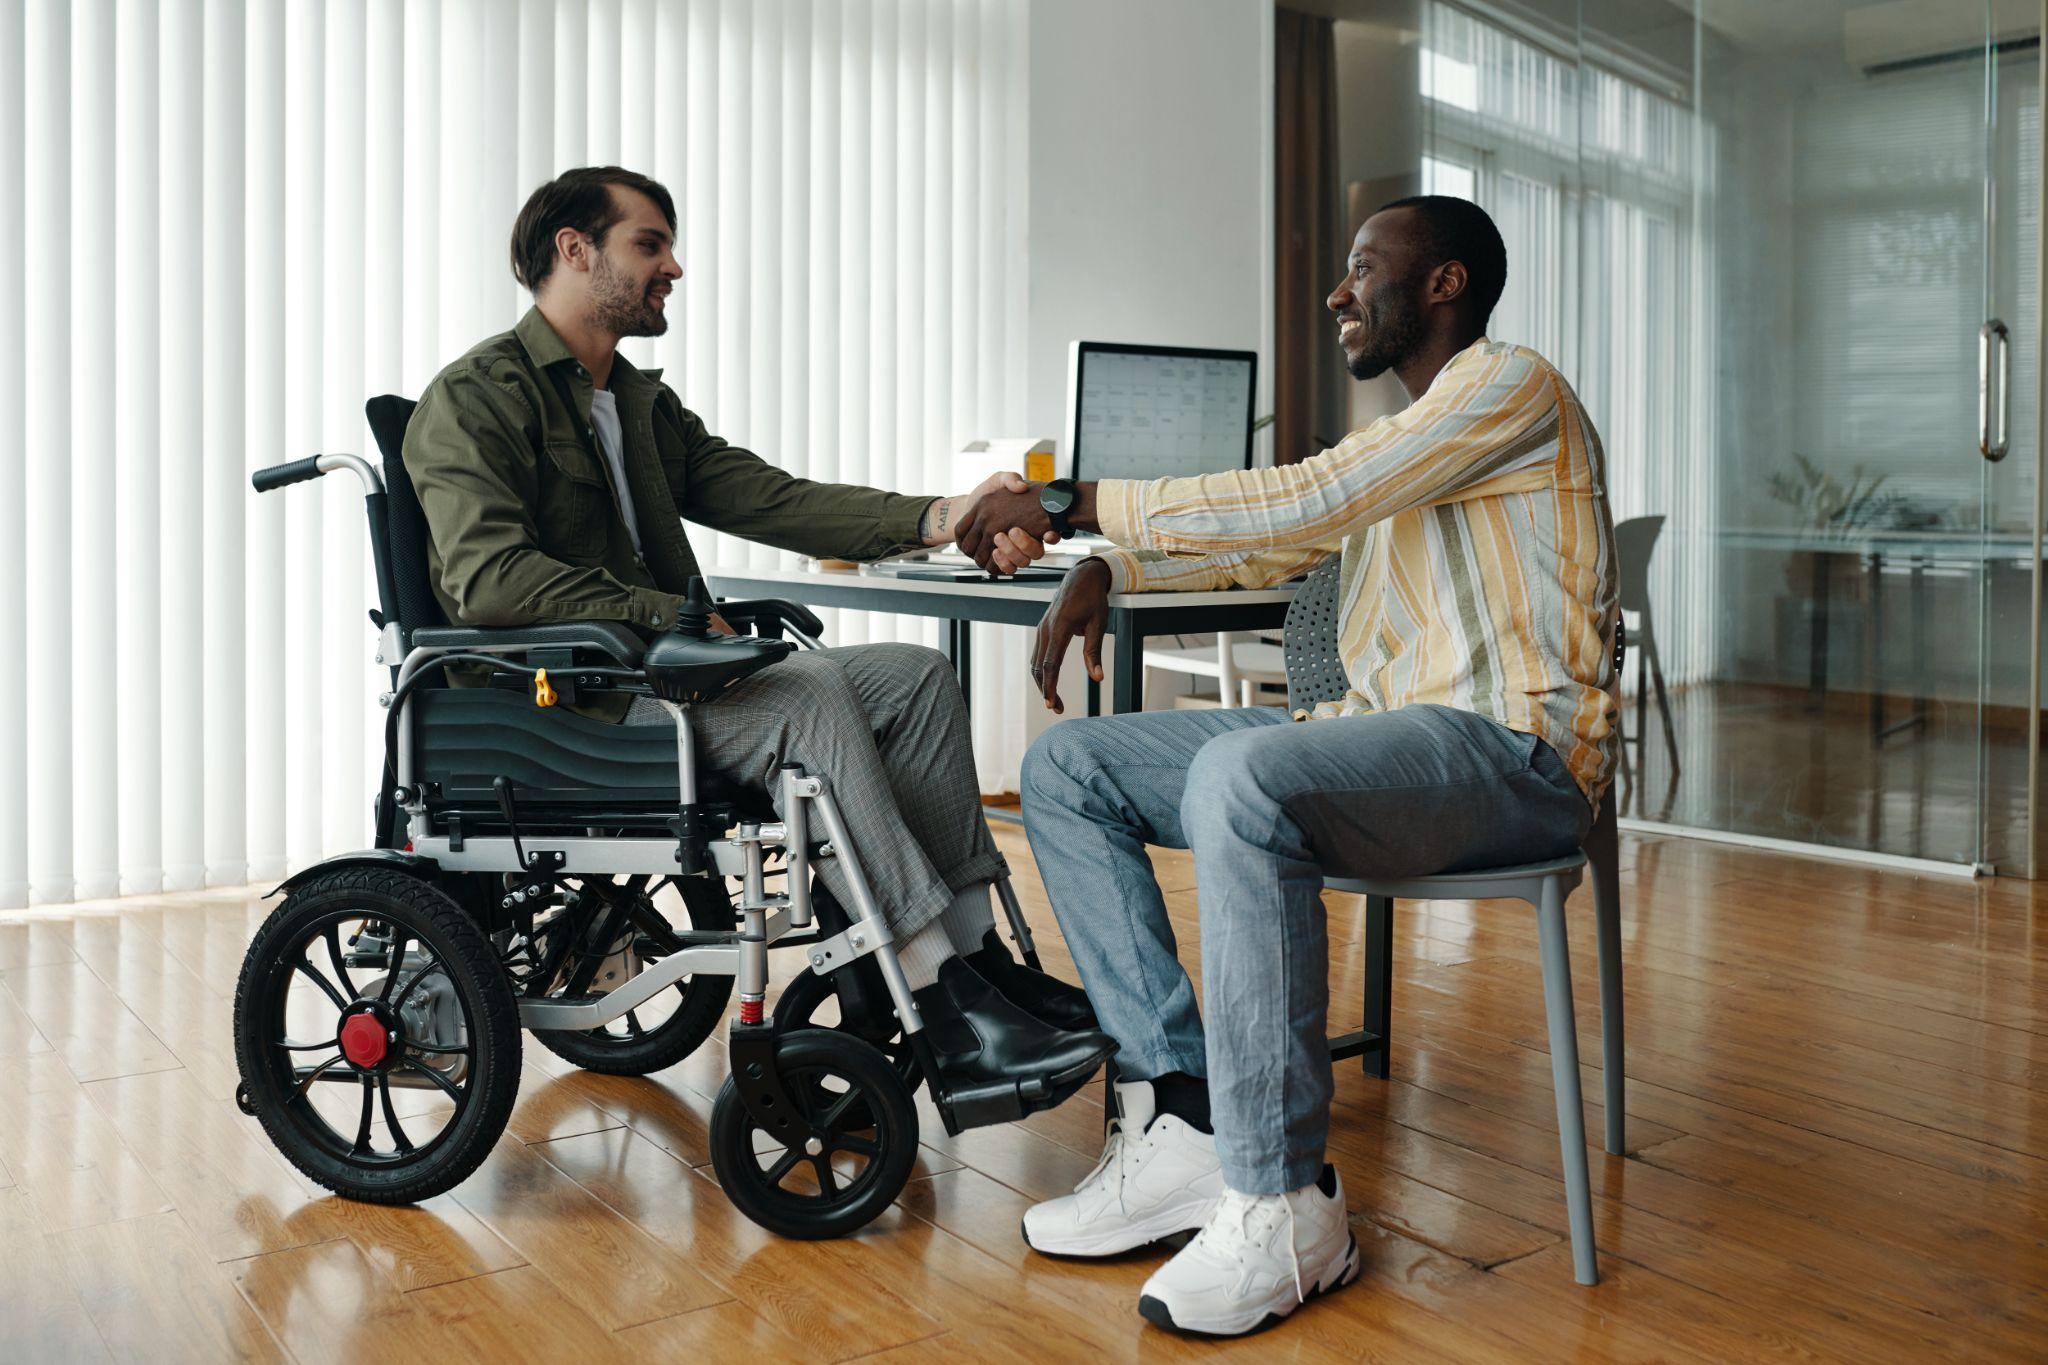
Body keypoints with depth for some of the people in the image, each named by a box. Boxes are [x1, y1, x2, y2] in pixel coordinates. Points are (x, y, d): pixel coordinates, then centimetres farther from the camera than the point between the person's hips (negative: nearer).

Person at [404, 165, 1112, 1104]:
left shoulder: (645, 403, 21)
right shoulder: (477, 395, -6)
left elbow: (770, 498, 9)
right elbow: (486, 579, -20)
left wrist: (934, 519, -6)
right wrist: (676, 616, -23)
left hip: (659, 671, 9)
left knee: (918, 676, -6)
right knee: (810, 695, -30)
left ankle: (975, 954, -11)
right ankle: (950, 1018, -29)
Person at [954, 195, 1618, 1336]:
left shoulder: (1509, 385, -7)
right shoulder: (1410, 428, 24)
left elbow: (1296, 506, -18)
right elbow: (1276, 546, 28)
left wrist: (1076, 500, -15)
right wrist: (1109, 569, 12)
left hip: (1513, 750, -10)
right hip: (1385, 729, 10)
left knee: (1240, 781, -39)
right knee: (1066, 769, -1)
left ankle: (1284, 1201, -26)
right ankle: (1184, 1122, -10)